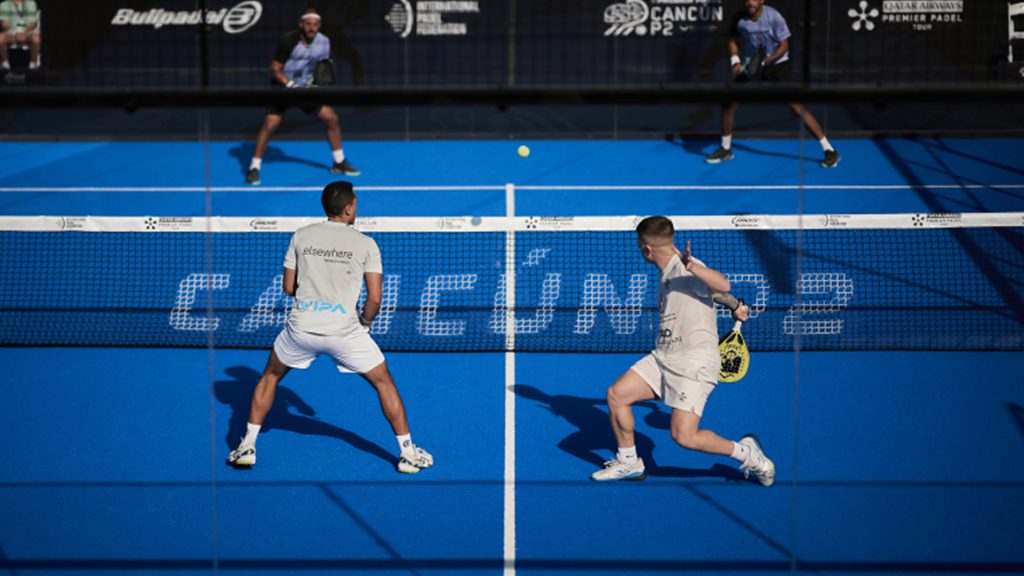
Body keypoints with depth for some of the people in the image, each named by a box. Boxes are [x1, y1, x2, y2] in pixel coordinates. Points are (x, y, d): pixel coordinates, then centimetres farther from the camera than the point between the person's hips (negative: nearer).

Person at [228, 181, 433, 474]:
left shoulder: (300, 236, 5)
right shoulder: (366, 244, -1)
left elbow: (288, 287, 9)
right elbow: (374, 298, -5)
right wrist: (365, 323, 14)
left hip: (301, 327, 2)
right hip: (345, 330, -2)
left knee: (270, 377, 26)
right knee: (384, 383, 16)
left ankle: (247, 447, 24)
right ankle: (408, 453, 17)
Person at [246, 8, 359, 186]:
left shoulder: (324, 42, -8)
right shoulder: (289, 41, -22)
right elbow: (275, 69, -17)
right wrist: (291, 85, -30)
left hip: (305, 87, 5)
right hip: (282, 86, -5)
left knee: (331, 118, -1)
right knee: (270, 124, -18)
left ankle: (339, 163, 16)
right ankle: (254, 168, -6)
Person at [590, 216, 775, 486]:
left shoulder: (684, 267, -16)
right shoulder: (667, 273, 12)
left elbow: (722, 286, -35)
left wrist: (693, 267, -52)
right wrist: (735, 306, 40)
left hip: (694, 363, -9)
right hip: (663, 358, 9)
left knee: (684, 436, -17)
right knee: (616, 394, 0)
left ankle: (745, 452, 6)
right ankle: (628, 463, 18)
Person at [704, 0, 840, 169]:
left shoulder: (773, 17, -20)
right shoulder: (739, 18, -10)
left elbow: (784, 46, -14)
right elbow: (733, 40, 6)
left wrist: (764, 62, -26)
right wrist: (735, 61, -11)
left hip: (777, 65, -4)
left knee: (797, 107, -14)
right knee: (729, 104, -3)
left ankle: (829, 150, -8)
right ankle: (725, 149, 19)